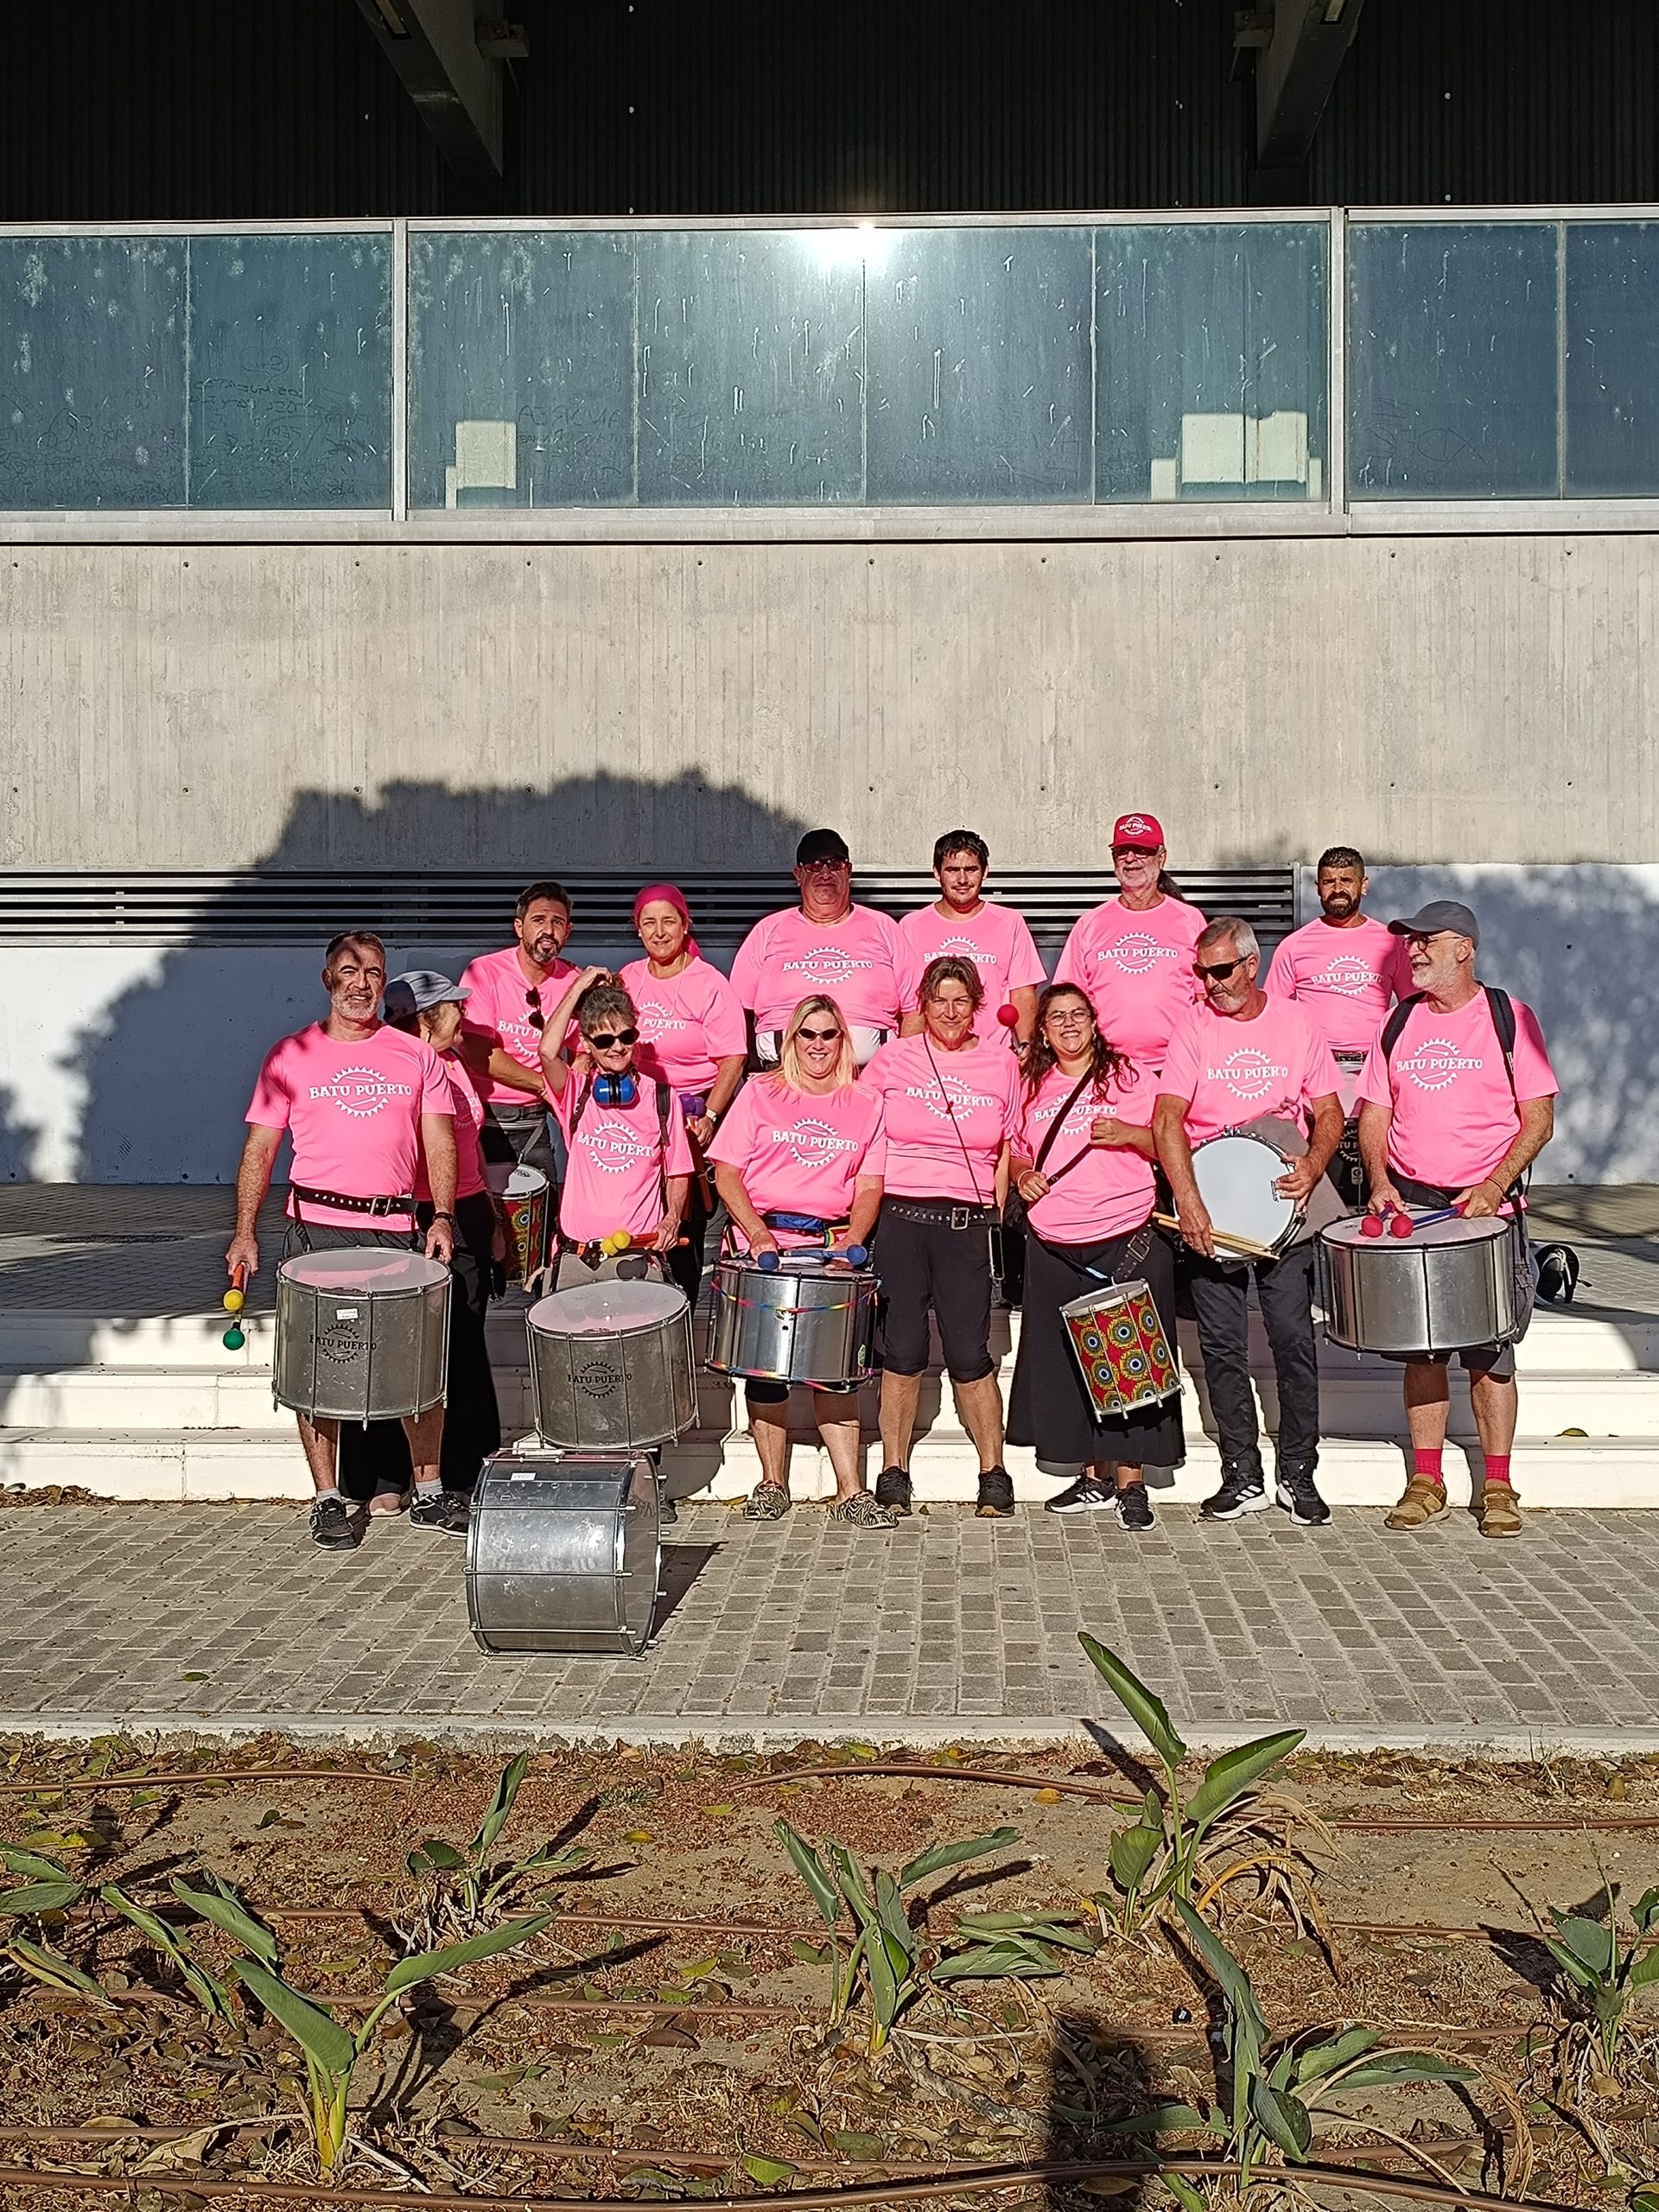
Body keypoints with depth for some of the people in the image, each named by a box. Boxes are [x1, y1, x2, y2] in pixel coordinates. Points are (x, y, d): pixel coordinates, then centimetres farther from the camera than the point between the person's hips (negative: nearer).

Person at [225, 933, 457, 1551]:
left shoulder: (416, 1056, 9)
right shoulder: (291, 1056, 5)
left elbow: (439, 1141, 4)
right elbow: (259, 1150, 4)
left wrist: (441, 1218, -11)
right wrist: (245, 1233, -6)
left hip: (399, 1230, 1)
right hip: (318, 1231, -1)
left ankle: (430, 1492, 16)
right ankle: (328, 1501, 13)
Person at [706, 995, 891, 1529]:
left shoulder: (866, 1104, 10)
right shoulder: (759, 1095, 6)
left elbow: (870, 1185, 6)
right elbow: (726, 1173, 1)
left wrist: (852, 1241, -10)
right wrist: (758, 1235, -12)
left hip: (833, 1247, 0)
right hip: (764, 1243, 0)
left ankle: (851, 1491, -3)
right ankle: (772, 1484, 12)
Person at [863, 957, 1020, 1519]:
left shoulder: (1002, 1065, 8)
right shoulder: (892, 1059, 5)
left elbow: (1008, 1151, 13)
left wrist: (994, 1212, 5)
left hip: (967, 1221, 0)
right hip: (898, 1215, 0)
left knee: (969, 1351, -2)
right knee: (903, 1347, 1)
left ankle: (993, 1474, 9)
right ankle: (893, 1474, 11)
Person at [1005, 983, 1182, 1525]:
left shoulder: (1128, 1075, 4)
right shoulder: (1032, 1088, 13)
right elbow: (1018, 1152, 23)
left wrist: (1128, 1134, -15)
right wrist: (1023, 1174, 2)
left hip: (1127, 1241, -4)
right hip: (1054, 1247, 4)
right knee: (1065, 1360, 6)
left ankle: (1130, 1483, 4)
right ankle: (1093, 1479, 19)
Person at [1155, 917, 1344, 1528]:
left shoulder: (1296, 1022, 5)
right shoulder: (1195, 1028, 2)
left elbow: (1329, 1112, 8)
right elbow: (1168, 1119, -8)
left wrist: (1313, 1165, -13)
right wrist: (1188, 1200, -21)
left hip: (1285, 1202, 0)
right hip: (1212, 1206, 0)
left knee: (1293, 1336, -5)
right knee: (1222, 1344, 1)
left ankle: (1298, 1473, 7)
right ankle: (1242, 1477, 11)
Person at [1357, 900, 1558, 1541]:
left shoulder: (1509, 1018, -2)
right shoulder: (1399, 1023, 9)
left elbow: (1538, 1121, -4)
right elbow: (1374, 1114, 11)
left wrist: (1492, 1188, -17)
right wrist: (1379, 1180, -7)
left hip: (1488, 1207, -3)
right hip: (1410, 1203, 3)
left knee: (1490, 1351, -1)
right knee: (1420, 1345, 6)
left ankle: (1497, 1486, 9)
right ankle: (1426, 1480, 15)